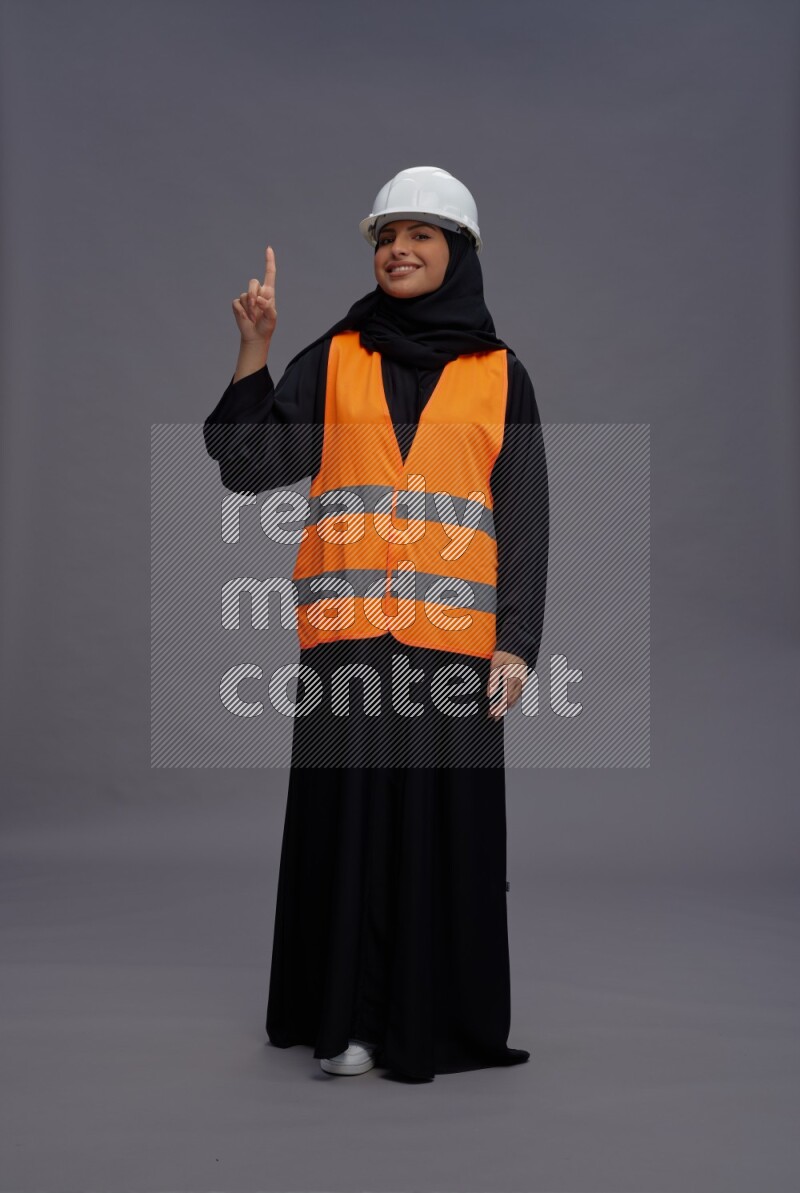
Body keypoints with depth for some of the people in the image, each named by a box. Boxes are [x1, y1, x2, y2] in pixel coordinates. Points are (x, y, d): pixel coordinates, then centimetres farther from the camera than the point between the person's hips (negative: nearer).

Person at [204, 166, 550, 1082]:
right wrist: (254, 354, -5)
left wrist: (516, 642, -4)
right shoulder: (334, 359, 12)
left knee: (445, 821, 2)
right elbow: (248, 465, 5)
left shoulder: (499, 375, 11)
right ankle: (347, 1017, 13)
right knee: (348, 816, 2)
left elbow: (525, 519, 6)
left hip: (454, 632, 0)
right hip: (347, 629, 1)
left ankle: (437, 1018, 15)